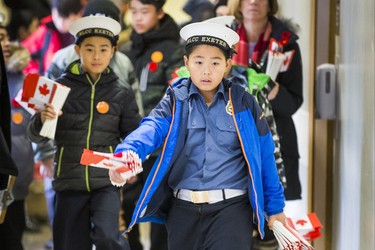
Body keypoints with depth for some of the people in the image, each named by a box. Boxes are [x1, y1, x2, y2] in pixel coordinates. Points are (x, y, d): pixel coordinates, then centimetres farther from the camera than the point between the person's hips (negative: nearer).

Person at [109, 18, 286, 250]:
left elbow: (264, 156, 7)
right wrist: (127, 154, -40)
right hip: (183, 209, 2)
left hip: (231, 207, -2)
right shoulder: (176, 101, 2)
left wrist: (275, 207, 10)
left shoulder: (243, 102, 1)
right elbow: (152, 129, -19)